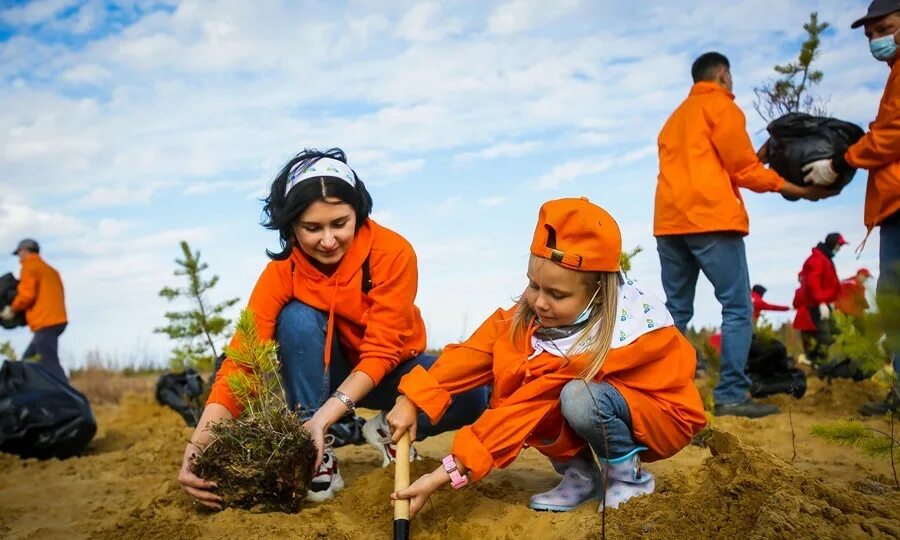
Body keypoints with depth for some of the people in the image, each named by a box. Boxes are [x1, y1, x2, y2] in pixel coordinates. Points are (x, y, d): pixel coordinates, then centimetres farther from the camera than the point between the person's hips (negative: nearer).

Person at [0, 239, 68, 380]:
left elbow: (26, 295, -12)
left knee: (49, 364, -11)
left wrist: (12, 309, 3)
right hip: (56, 320, 9)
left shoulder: (29, 266, -1)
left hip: (45, 323, -9)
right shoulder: (50, 270, 25)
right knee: (29, 359, 16)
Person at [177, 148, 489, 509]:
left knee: (471, 396, -30)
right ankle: (319, 455, -19)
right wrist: (199, 443, -42)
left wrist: (322, 418, -40)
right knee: (298, 319, -32)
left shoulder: (392, 252, -26)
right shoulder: (283, 270, -20)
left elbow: (381, 352, -27)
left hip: (391, 370, -1)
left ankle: (389, 429, 0)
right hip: (328, 371, 1)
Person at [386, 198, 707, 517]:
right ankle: (580, 474, 0)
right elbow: (474, 353, -22)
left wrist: (449, 472, -37)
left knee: (578, 397, -37)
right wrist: (412, 401, -34)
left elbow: (529, 408, -38)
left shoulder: (610, 336, -35)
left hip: (662, 419, -6)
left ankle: (630, 477, -9)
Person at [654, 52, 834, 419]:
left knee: (675, 312, 9)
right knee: (737, 308, -3)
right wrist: (799, 190, 8)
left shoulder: (676, 116, 26)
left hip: (669, 220, 7)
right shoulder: (721, 105, 4)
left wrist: (756, 158, 28)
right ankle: (731, 396, -8)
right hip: (709, 218, -7)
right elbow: (743, 170, 1)